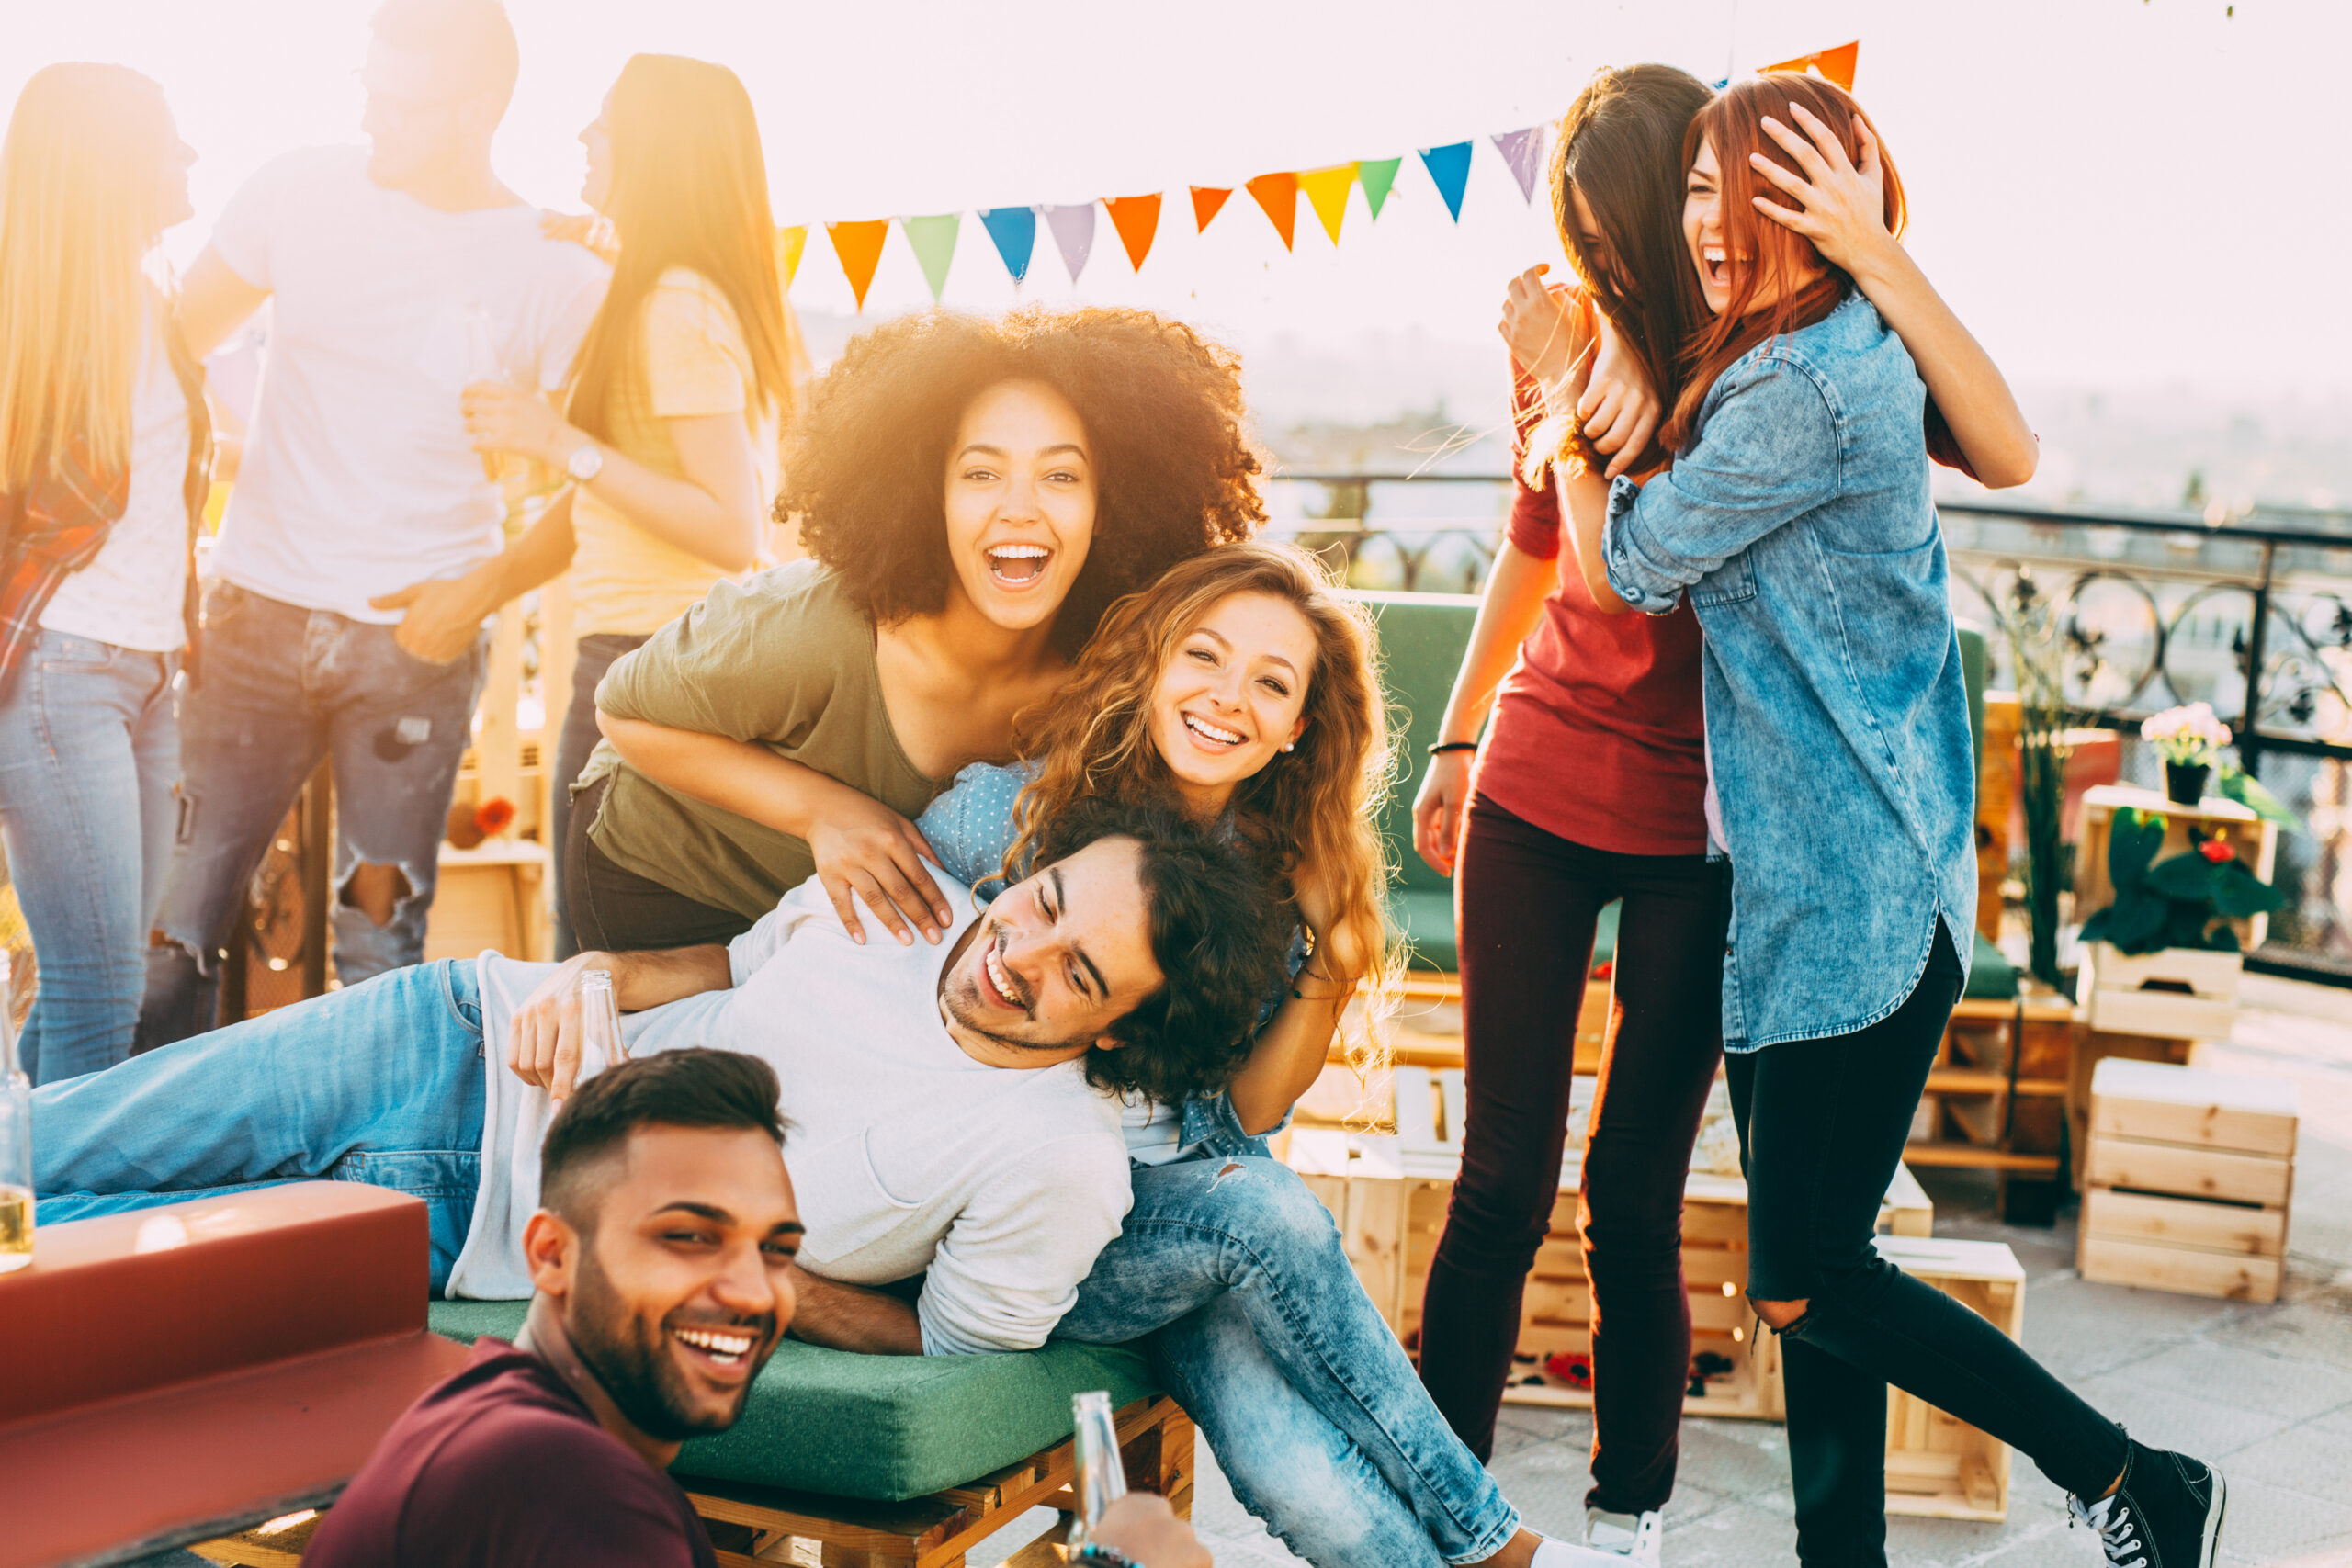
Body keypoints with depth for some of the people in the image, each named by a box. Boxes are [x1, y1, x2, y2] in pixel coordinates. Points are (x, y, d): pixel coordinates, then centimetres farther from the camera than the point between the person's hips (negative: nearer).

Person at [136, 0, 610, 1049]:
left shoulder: (556, 273, -5)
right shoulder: (302, 191, 1)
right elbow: (173, 336, 14)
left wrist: (489, 583, -13)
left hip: (415, 636, -2)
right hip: (258, 608, 2)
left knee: (381, 941, 3)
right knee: (177, 909, 2)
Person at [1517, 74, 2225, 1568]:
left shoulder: (1807, 390, -18)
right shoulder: (1846, 360, 13)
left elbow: (1625, 565, -9)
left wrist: (1560, 379, 4)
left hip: (1854, 893, -10)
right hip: (1806, 885, 10)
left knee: (1807, 1285, -5)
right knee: (1811, 1275, 13)